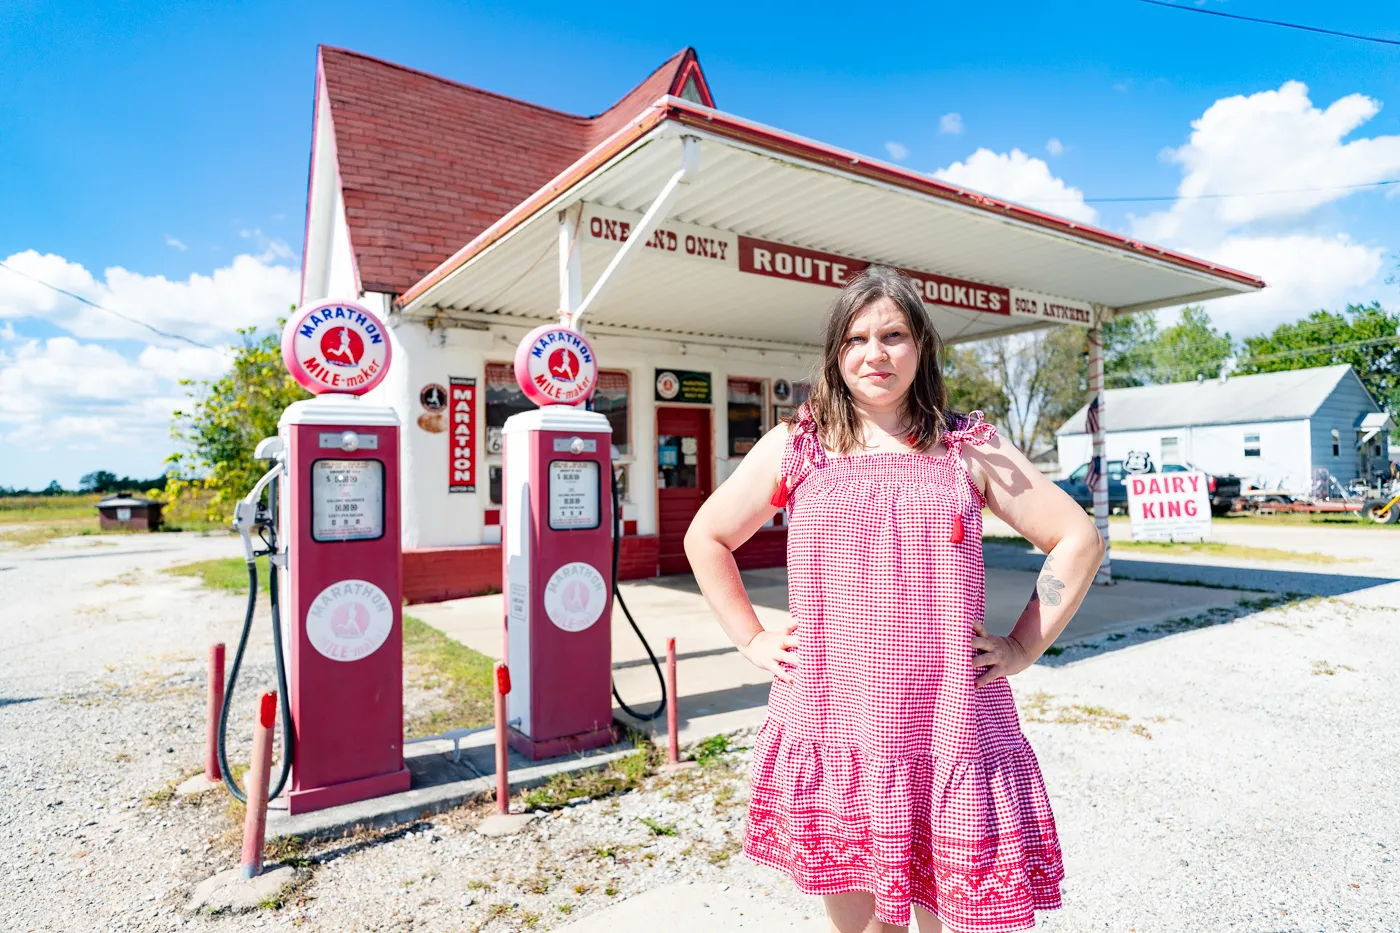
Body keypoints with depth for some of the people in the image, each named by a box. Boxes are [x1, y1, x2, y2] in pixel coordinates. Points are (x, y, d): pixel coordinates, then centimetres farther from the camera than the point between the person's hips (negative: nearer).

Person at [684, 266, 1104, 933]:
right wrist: (752, 640, 6)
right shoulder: (793, 448, 3)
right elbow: (705, 538, 12)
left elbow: (1077, 539, 10)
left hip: (949, 725, 0)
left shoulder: (970, 449, 5)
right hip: (832, 728, 0)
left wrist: (1022, 647, 3)